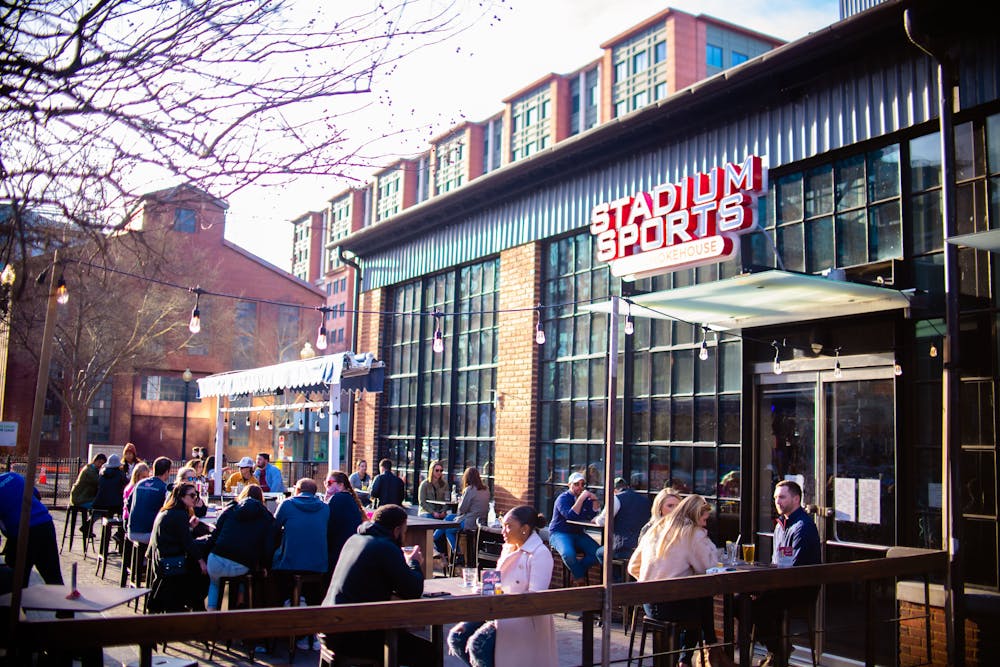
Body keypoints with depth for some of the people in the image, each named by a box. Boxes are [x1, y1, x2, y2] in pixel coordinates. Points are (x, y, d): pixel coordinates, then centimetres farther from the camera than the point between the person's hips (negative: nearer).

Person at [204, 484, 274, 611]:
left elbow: (215, 534, 7)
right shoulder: (267, 518, 9)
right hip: (242, 568, -1)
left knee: (214, 583, 34)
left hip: (217, 562, 1)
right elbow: (269, 548, 1)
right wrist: (263, 566, 13)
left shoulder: (230, 509, 13)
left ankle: (211, 610, 20)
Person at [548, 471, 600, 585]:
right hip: (559, 533, -6)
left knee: (597, 553, -19)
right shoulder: (563, 498, -8)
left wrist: (594, 500, -11)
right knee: (568, 554, -35)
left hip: (578, 534, 6)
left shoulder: (586, 499, 12)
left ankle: (576, 571, 0)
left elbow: (593, 516, 1)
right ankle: (580, 577, -7)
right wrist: (581, 499, -28)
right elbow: (570, 516, -25)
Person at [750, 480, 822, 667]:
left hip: (802, 589, -9)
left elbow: (796, 569, -21)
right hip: (783, 585, 9)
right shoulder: (780, 525, 16)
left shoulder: (803, 526, -14)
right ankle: (775, 649, 5)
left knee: (759, 604, -27)